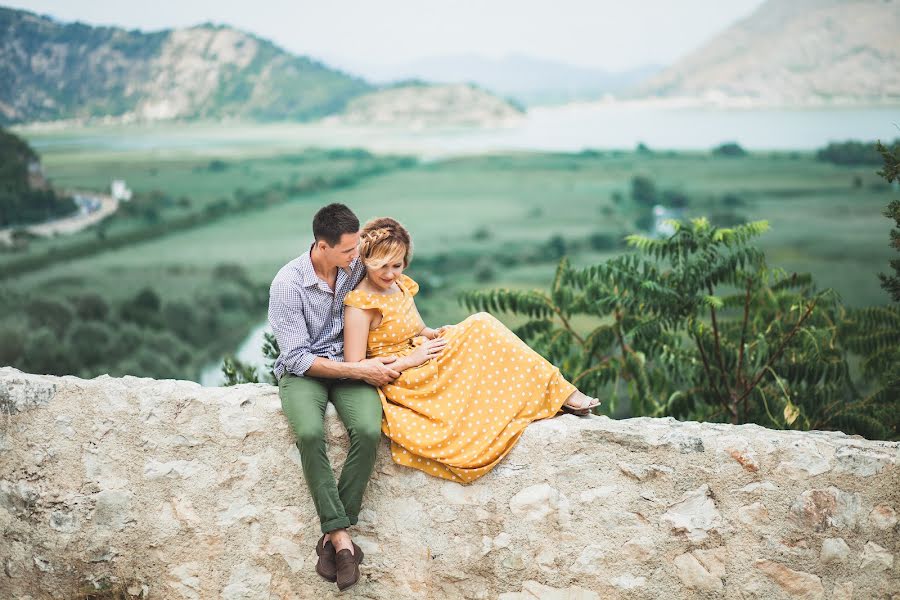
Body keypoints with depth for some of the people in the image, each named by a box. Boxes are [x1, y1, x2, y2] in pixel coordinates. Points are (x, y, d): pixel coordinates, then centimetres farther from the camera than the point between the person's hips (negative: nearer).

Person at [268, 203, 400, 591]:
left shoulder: (357, 266, -6)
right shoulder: (287, 285, -18)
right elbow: (298, 357, -17)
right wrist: (359, 370, -21)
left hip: (352, 362, 3)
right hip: (303, 369, -3)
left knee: (369, 431, -29)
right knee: (310, 433, -35)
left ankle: (333, 534, -19)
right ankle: (342, 537, -28)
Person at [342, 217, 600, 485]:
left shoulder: (400, 285, 9)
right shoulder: (360, 304, -17)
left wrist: (437, 334, -2)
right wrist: (411, 360, -18)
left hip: (426, 368, 8)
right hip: (402, 383, -8)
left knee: (481, 325, -9)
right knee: (481, 328, -17)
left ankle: (559, 392, -10)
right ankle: (560, 394, -13)